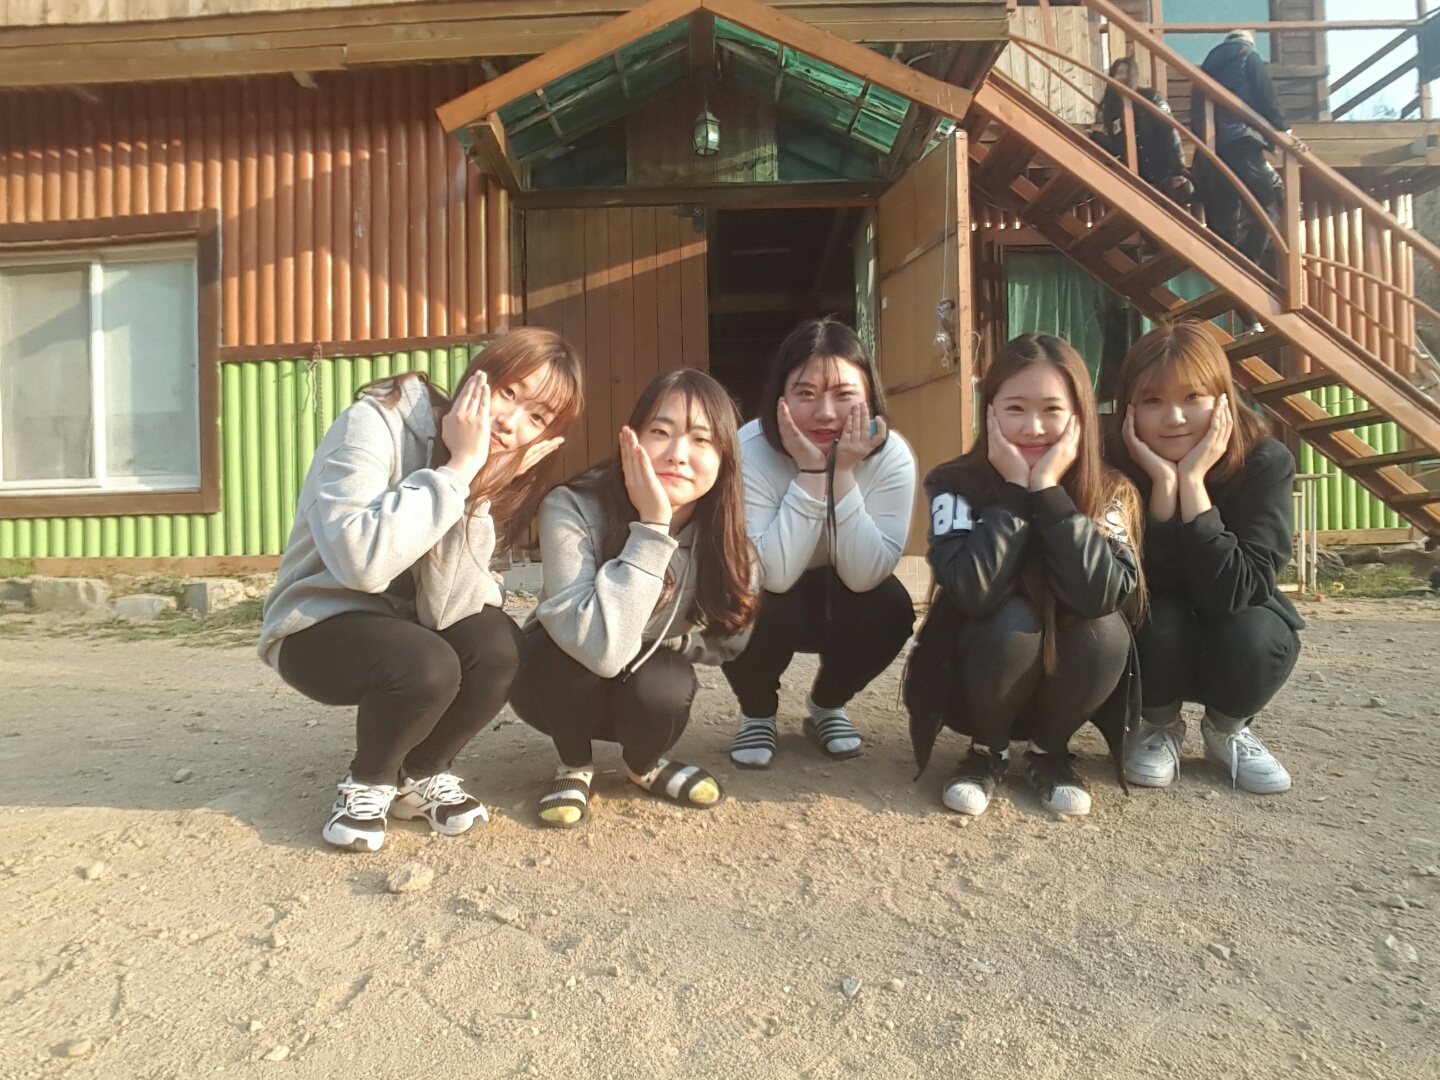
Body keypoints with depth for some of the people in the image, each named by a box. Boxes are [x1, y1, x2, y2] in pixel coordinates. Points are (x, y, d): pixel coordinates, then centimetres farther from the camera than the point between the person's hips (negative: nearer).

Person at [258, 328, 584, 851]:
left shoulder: (495, 476, -8)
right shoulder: (376, 422, -22)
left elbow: (445, 610, -22)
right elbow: (363, 562, -39)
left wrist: (479, 489, -29)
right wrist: (458, 467, -33)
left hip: (405, 626, 5)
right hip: (320, 625, -4)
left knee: (496, 645, -24)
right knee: (427, 665, -31)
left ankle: (421, 775, 4)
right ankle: (368, 783, 1)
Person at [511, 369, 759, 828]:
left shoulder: (725, 530, -21)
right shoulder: (571, 509, -32)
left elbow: (725, 641, -7)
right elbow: (602, 649, -42)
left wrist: (665, 641, -22)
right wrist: (652, 526, -42)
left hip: (650, 680, 2)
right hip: (561, 680, -2)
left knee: (661, 691, -31)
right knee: (576, 658, -34)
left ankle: (644, 764, 7)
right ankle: (574, 766, 0)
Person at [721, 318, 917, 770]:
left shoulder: (891, 456, -22)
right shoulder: (749, 451, -27)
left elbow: (864, 575, -28)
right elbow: (772, 576, -35)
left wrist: (842, 473, -36)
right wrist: (810, 473, -39)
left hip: (840, 602, 2)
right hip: (770, 603, -2)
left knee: (890, 607, -28)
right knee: (753, 611, -34)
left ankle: (827, 704, 4)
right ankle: (757, 712, 2)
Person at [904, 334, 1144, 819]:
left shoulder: (1109, 492, -12)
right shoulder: (955, 484, -17)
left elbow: (1103, 594, -29)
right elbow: (973, 592, -32)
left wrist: (1048, 489, -29)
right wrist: (1015, 488, -29)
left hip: (1066, 688, 2)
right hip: (974, 683, -2)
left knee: (1105, 629, -27)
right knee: (1014, 620, -31)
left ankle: (1050, 751, 1)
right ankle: (987, 750, -1)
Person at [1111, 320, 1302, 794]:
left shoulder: (1266, 463, -22)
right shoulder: (1118, 467, -21)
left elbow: (1233, 594, -33)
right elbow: (1143, 589, -27)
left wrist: (1192, 479, -36)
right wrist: (1164, 482, -35)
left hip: (1236, 640, 1)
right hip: (1158, 647, 0)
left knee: (1258, 636, -31)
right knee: (1157, 624, -32)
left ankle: (1227, 730, 4)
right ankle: (1159, 728, 2)